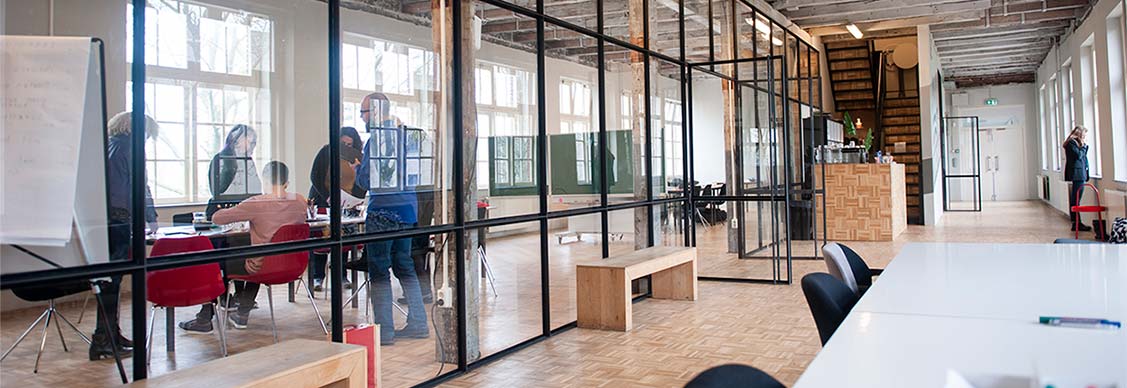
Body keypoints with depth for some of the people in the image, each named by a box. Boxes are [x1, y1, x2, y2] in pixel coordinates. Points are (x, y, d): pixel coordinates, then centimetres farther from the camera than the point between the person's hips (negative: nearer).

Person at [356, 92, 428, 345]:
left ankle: (384, 331, 3)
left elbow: (366, 180, -16)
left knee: (379, 271, -1)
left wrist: (356, 169, 7)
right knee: (404, 265, 15)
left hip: (384, 211, -9)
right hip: (408, 207, 9)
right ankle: (417, 324, 19)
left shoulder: (377, 139, -14)